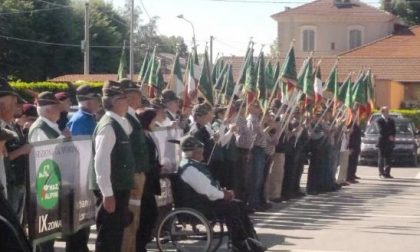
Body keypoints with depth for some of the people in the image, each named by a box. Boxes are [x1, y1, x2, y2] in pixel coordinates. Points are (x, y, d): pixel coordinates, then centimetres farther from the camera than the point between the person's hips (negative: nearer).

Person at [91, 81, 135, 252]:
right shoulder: (108, 126, -18)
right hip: (111, 191, -10)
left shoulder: (118, 123, 10)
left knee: (116, 234, 16)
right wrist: (107, 194, -25)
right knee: (107, 236, -4)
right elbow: (101, 162, -23)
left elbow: (128, 130, 38)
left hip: (119, 188, 10)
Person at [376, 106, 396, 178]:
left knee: (389, 158, 2)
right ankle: (381, 173, 0)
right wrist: (389, 136, -13)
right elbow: (381, 131, -11)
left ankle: (387, 173, 3)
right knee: (382, 158, -2)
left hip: (390, 142, 5)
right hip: (382, 142, -5)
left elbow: (394, 130, 10)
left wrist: (392, 137, -8)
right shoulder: (379, 120, -2)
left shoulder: (391, 120, 15)